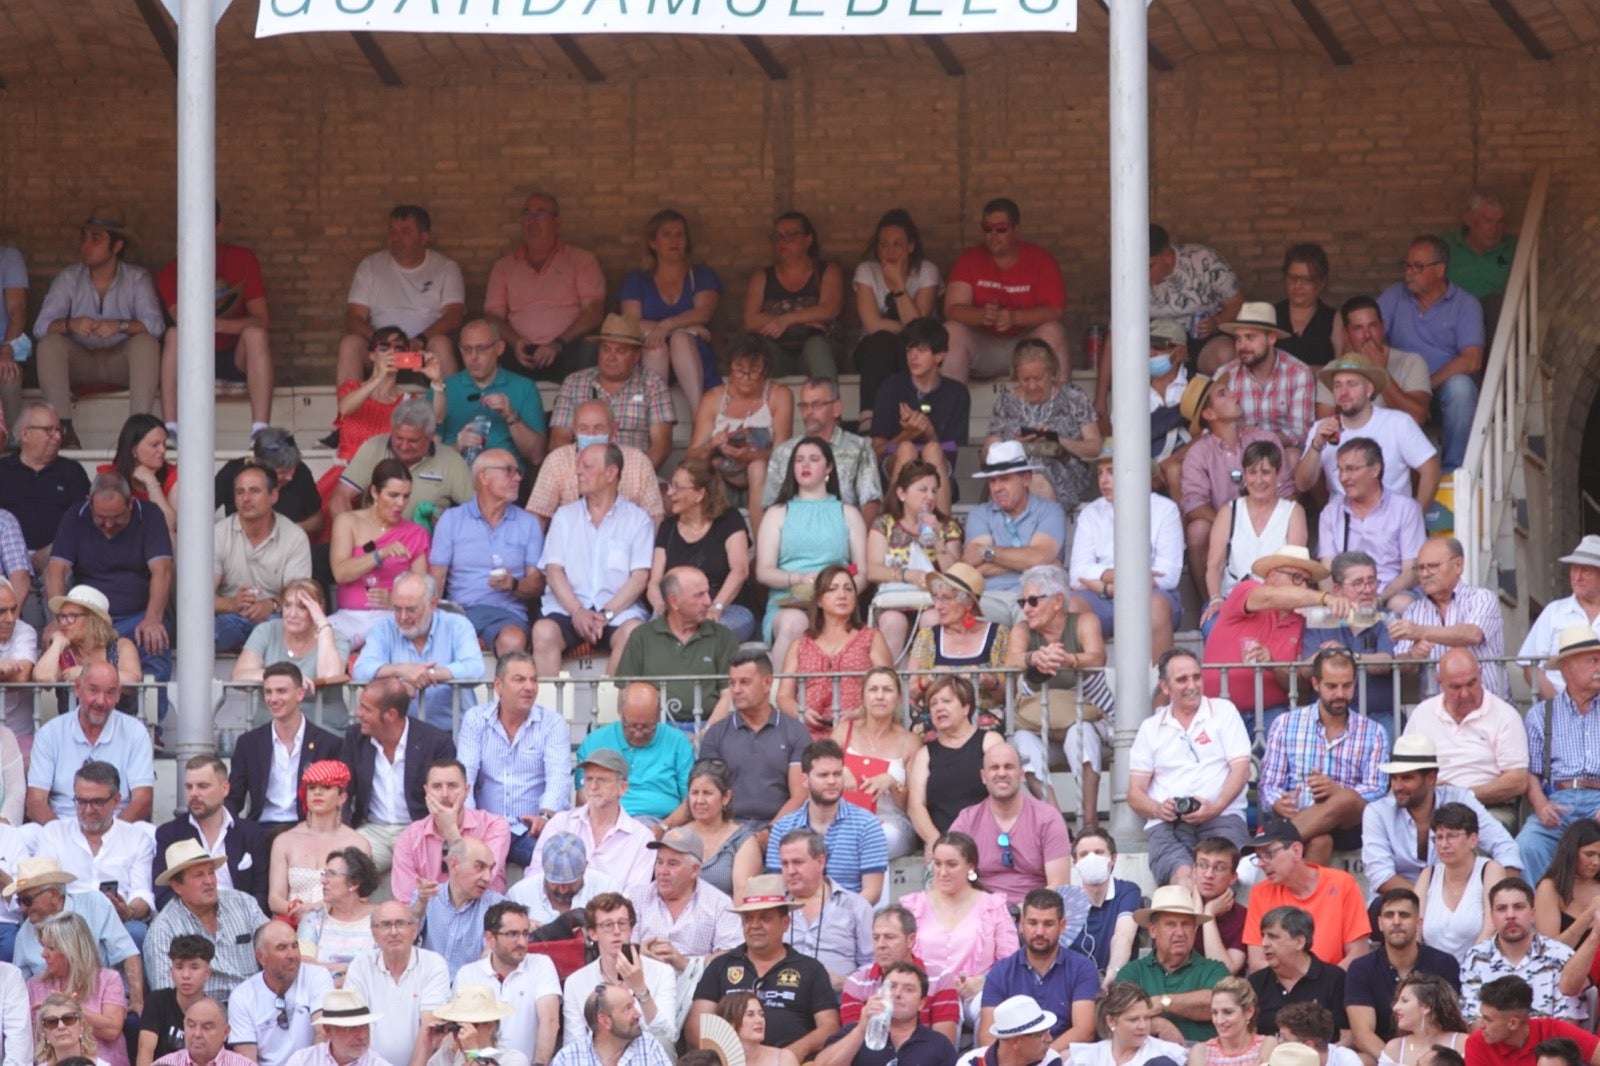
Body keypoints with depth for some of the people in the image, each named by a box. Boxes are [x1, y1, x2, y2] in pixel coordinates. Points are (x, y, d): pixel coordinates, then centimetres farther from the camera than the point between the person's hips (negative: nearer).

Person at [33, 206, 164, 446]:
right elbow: (41, 327, -13)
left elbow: (156, 324, -19)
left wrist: (120, 326, -39)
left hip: (121, 362, -1)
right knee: (50, 343, -27)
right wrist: (70, 325, -36)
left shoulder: (137, 279, -4)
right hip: (80, 361, 1)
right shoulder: (68, 278, -1)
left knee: (146, 342, -30)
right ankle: (63, 428, -33)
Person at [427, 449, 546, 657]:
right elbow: (436, 578, 7)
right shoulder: (451, 519, 15)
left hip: (507, 611, 1)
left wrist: (514, 585, -12)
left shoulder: (528, 524, 17)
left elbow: (537, 583, 11)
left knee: (513, 640, -36)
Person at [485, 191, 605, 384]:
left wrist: (558, 344, -12)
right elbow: (493, 315, 15)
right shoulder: (504, 266, 23)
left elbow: (593, 312, 3)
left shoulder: (582, 259, 15)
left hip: (567, 352, -1)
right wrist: (515, 342, -8)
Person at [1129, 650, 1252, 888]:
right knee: (1182, 874, -34)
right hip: (1168, 822, 1)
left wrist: (1216, 807, -13)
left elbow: (1241, 769, 5)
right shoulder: (1151, 728, 21)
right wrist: (1158, 809, -8)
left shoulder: (1223, 712, 16)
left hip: (1222, 816, 0)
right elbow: (1135, 794, 16)